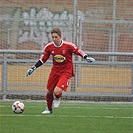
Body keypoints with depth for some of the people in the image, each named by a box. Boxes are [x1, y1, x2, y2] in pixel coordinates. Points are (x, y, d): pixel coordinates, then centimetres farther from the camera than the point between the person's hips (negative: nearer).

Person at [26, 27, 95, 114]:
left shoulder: (68, 46, -17)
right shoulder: (49, 47, -6)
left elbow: (79, 52, -4)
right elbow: (43, 59, 6)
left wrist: (87, 58, -19)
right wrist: (33, 68, 2)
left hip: (66, 72, -4)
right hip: (55, 71, 4)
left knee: (57, 92, -22)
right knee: (49, 92, 9)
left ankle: (58, 98, 18)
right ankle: (49, 109, 37)